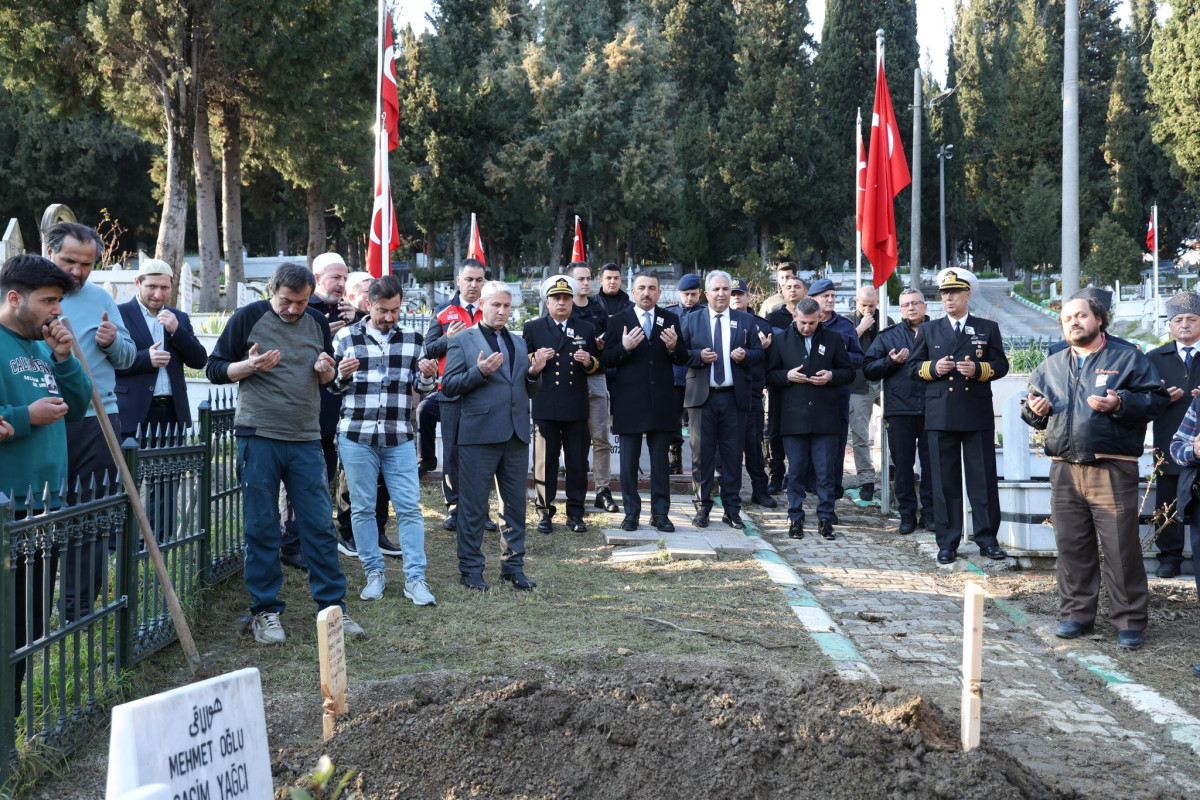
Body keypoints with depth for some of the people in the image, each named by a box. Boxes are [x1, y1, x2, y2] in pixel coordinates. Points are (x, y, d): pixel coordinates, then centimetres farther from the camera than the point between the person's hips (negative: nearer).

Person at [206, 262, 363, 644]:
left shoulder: (317, 323, 10)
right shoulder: (248, 318, -1)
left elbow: (330, 379, 21)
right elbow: (215, 369, 1)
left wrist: (327, 371, -3)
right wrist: (249, 366, -17)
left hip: (306, 440, 3)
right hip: (260, 437, -3)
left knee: (320, 526, 2)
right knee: (261, 528, 1)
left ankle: (333, 606, 10)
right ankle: (265, 612, 11)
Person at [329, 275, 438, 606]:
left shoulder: (412, 339, 8)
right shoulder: (346, 337, 4)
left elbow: (422, 388, 12)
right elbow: (331, 386, 9)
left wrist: (427, 377, -11)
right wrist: (342, 375, -14)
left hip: (399, 438, 1)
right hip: (356, 436, -1)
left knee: (409, 507, -3)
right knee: (362, 507, 5)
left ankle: (415, 578, 1)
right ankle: (374, 573, 17)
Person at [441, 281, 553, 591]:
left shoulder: (519, 343, 18)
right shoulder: (462, 340, 1)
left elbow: (529, 391, 19)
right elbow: (448, 386, -6)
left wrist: (534, 372, -2)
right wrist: (480, 372, -19)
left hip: (516, 434, 5)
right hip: (479, 434, -5)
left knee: (515, 505, 9)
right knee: (473, 506, 1)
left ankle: (513, 566, 18)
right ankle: (470, 569, 10)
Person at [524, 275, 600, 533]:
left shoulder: (585, 330, 14)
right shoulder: (532, 328, 8)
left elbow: (598, 367, 14)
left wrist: (590, 362, -8)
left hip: (576, 407, 2)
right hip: (545, 407, -2)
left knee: (578, 462, 3)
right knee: (545, 461, 1)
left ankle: (575, 512, 12)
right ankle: (545, 512, 10)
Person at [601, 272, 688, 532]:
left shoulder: (670, 320, 8)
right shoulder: (619, 321, 3)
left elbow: (683, 359, 5)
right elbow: (606, 360, -2)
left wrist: (673, 347, -16)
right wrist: (624, 348, -20)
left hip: (661, 401, 1)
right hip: (629, 401, -1)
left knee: (660, 459, 6)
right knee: (629, 460, 5)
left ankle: (660, 513, 12)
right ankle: (631, 512, 13)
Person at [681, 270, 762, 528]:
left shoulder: (746, 321, 11)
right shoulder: (691, 321, 9)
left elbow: (758, 354, 9)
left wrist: (745, 355, -11)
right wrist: (699, 356, -14)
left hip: (734, 397, 1)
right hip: (702, 397, -1)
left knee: (733, 454, 3)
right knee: (702, 453, 1)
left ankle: (732, 509, 10)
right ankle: (703, 507, 9)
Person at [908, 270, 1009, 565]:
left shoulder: (988, 328, 9)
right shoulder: (929, 330, 13)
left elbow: (1001, 365, 5)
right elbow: (913, 366, 12)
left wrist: (978, 369, -14)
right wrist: (933, 368, -9)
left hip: (978, 416, -1)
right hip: (940, 416, 1)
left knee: (983, 478, 2)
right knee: (944, 480, 2)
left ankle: (987, 539, 10)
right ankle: (948, 542, 8)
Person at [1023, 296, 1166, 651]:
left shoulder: (1128, 359, 5)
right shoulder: (1051, 366, 19)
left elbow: (1157, 398, -2)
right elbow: (1032, 408, 26)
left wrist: (1120, 404, -17)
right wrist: (1034, 411, 3)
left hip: (1113, 471, -4)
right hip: (1065, 471, 4)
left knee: (1121, 547, -4)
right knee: (1071, 546, 7)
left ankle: (1129, 621, 5)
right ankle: (1077, 614, 19)